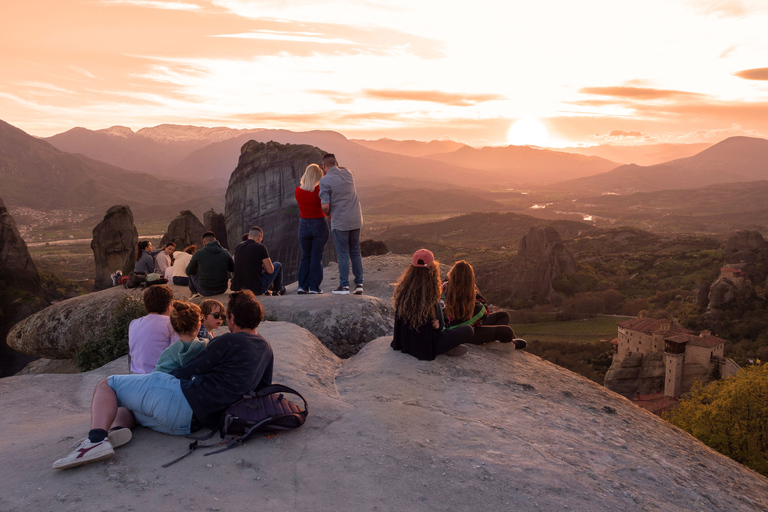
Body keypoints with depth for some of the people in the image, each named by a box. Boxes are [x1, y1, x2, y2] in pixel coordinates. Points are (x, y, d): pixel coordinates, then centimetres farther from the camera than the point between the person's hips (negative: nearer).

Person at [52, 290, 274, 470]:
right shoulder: (265, 348, 12)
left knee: (106, 385, 6)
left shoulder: (229, 342, -9)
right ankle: (117, 429, -9)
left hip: (179, 398, -8)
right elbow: (263, 388, 23)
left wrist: (164, 378, 15)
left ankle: (96, 440, -18)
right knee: (125, 406, 25)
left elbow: (188, 372, -3)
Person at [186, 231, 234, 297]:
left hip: (205, 291, -2)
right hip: (222, 290, 3)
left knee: (192, 272, 23)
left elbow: (188, 272, 6)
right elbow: (232, 269, 13)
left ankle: (194, 293, 38)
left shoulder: (198, 254, -10)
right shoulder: (225, 252, -4)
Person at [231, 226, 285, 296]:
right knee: (277, 265, 18)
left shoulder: (238, 248, 7)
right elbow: (270, 270, -9)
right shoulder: (260, 248, -11)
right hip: (256, 289, -6)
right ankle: (279, 290, 38)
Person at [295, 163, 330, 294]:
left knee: (306, 256, 15)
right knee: (317, 257, 4)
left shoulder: (297, 191, -3)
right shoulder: (320, 190, -12)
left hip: (304, 226, 3)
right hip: (319, 225, -3)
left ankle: (302, 286, 10)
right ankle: (314, 287, 4)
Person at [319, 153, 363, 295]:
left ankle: (344, 285, 6)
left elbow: (325, 206, -18)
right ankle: (359, 284, 13)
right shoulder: (347, 173, 5)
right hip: (355, 219, 5)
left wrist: (328, 213, 3)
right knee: (355, 253, 13)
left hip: (340, 222, -5)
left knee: (343, 254, 2)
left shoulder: (325, 181, -12)